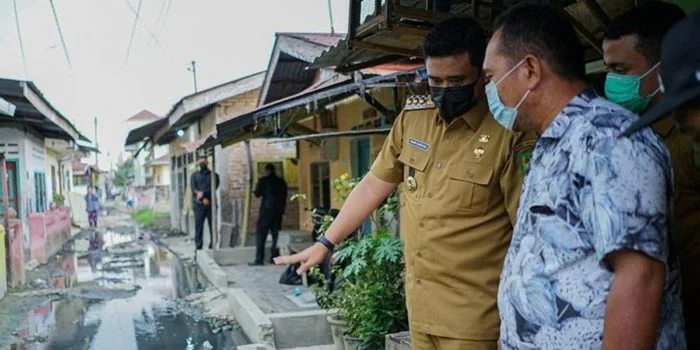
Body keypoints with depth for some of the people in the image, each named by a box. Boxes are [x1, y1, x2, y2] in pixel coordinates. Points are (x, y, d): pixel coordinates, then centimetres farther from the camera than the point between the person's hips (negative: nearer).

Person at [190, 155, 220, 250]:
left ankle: (213, 246, 4)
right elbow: (193, 189, -1)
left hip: (211, 204, 0)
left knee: (213, 225, -1)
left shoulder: (214, 175, 9)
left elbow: (213, 189, -3)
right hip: (199, 204, 0)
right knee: (198, 226, -3)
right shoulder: (194, 175, 12)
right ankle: (198, 247, 0)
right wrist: (203, 199, -14)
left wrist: (203, 193, -15)